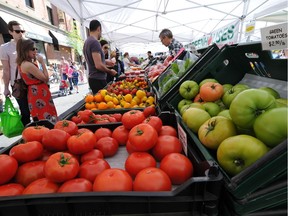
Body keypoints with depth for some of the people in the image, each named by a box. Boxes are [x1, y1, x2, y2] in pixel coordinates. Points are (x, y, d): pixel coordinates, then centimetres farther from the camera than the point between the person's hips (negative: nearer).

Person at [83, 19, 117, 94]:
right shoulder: (95, 42, -14)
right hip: (98, 79, -10)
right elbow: (98, 65, -22)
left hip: (93, 78, 10)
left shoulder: (87, 42, 15)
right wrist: (110, 71, -6)